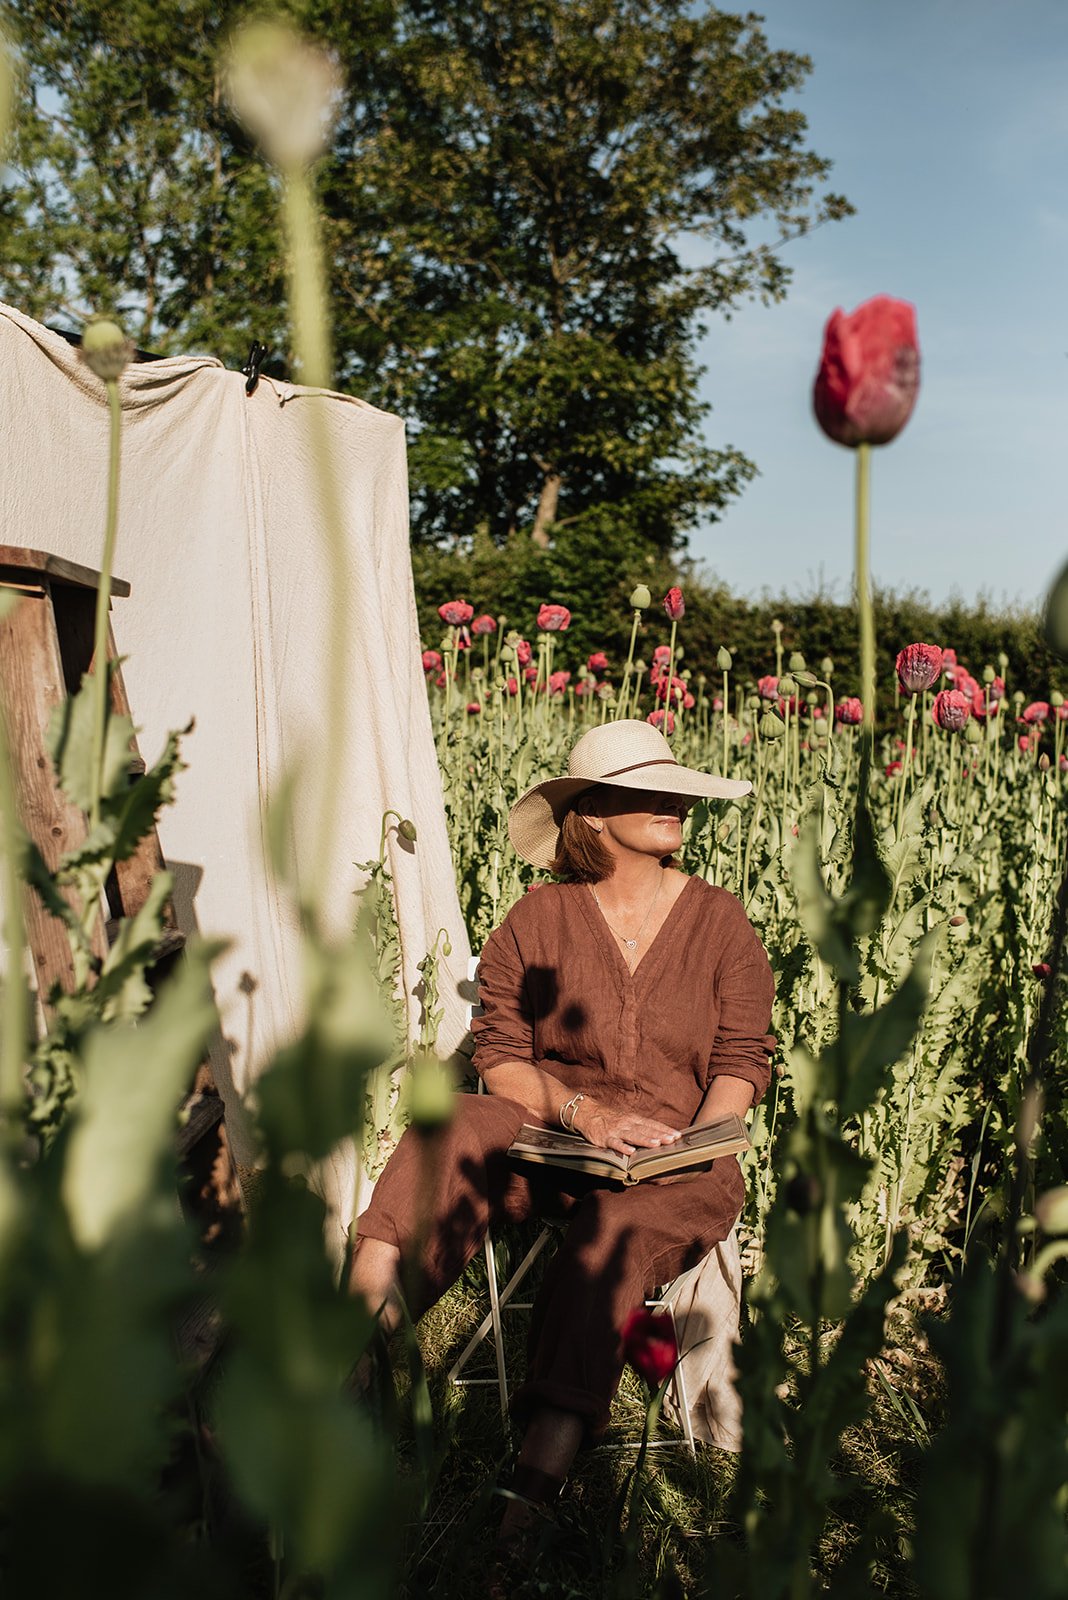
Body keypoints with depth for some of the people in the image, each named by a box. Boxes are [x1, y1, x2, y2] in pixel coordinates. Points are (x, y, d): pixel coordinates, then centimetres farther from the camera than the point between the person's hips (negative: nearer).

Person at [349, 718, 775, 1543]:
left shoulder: (721, 921, 9)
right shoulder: (537, 920, 6)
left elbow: (743, 1060, 7)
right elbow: (500, 1053, 1)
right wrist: (582, 1111, -16)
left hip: (679, 1161, 0)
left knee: (617, 1228, -35)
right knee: (463, 1130, -32)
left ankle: (545, 1463, -43)